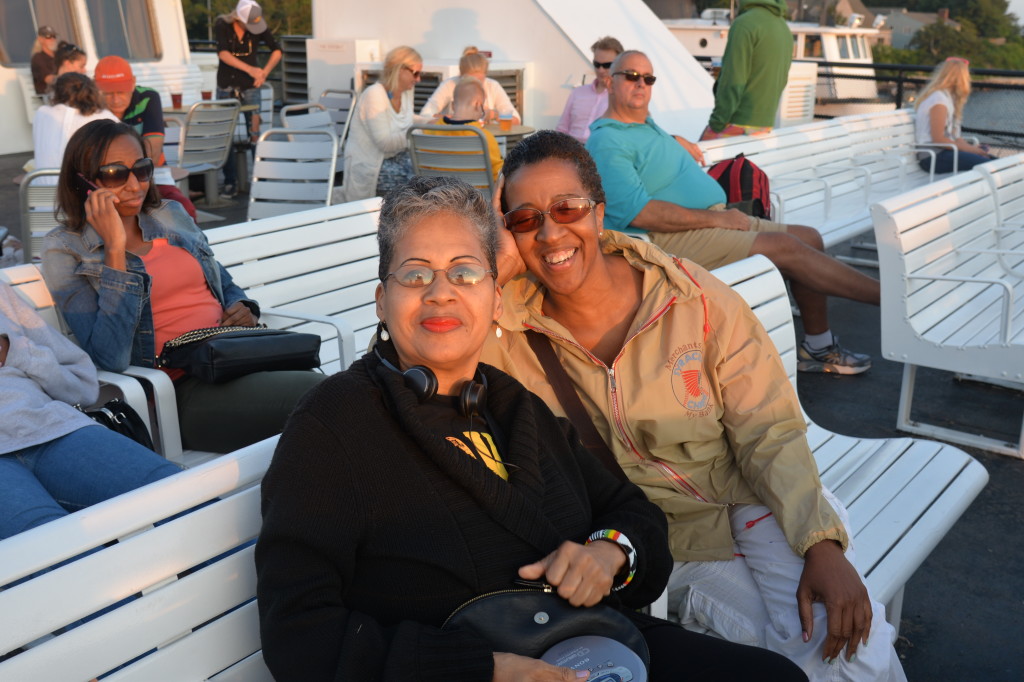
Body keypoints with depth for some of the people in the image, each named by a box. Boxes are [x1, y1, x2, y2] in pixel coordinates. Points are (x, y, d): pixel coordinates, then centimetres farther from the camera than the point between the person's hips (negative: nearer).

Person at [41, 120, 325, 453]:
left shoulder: (171, 215, 18)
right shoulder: (66, 249, 2)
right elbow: (110, 358, -12)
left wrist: (244, 309, 6)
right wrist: (115, 247, -12)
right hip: (183, 388, -6)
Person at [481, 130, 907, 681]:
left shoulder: (697, 299, -8)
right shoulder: (508, 331, -6)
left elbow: (770, 434, -7)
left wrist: (823, 546, -19)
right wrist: (491, 273, -21)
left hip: (756, 509, 1)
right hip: (662, 547, -1)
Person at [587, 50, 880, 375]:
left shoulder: (646, 126, 18)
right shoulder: (607, 142, -13)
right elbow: (641, 213, -22)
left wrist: (678, 142, 22)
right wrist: (717, 218, -17)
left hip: (714, 220, 11)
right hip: (674, 239, -10)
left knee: (809, 238, 5)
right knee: (787, 248, -19)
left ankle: (818, 347, 12)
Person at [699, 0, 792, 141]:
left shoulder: (744, 24, -13)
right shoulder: (784, 29, 12)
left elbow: (732, 82, -18)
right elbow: (781, 80, 16)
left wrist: (716, 124, -15)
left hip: (737, 123, -8)